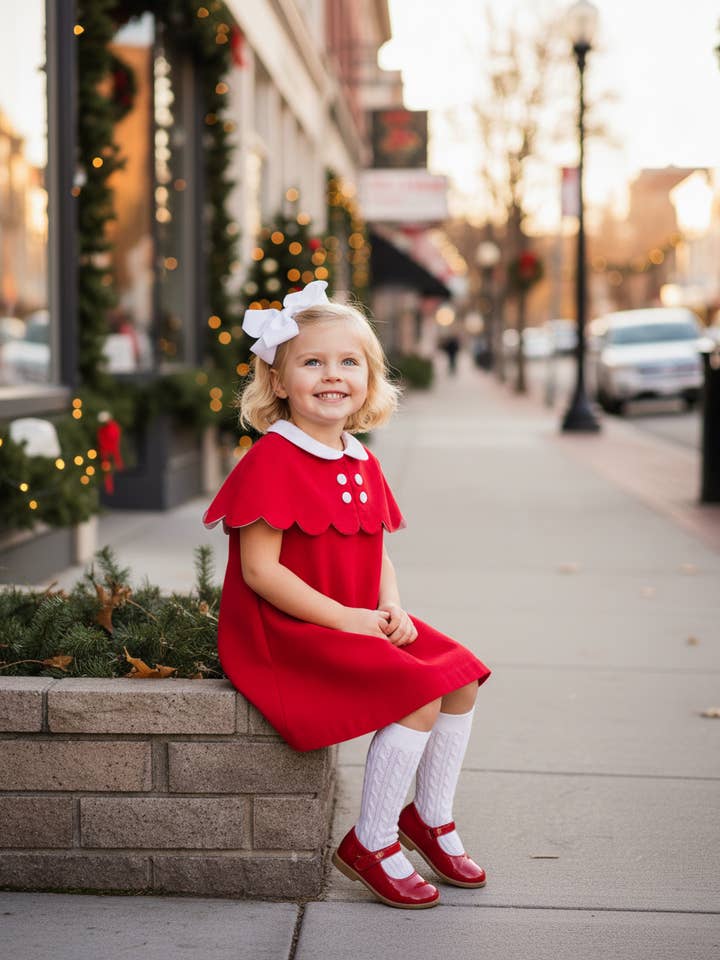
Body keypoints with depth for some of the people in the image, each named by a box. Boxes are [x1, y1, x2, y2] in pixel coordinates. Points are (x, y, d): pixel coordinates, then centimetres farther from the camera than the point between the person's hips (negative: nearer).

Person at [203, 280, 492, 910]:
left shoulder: (363, 462, 10)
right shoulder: (271, 462, -16)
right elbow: (259, 569, -21)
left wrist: (392, 607, -3)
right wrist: (343, 618, -20)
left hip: (360, 620, 9)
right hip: (285, 631, -9)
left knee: (462, 680, 2)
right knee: (420, 696, -22)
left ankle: (432, 817, 22)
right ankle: (371, 845, -4)